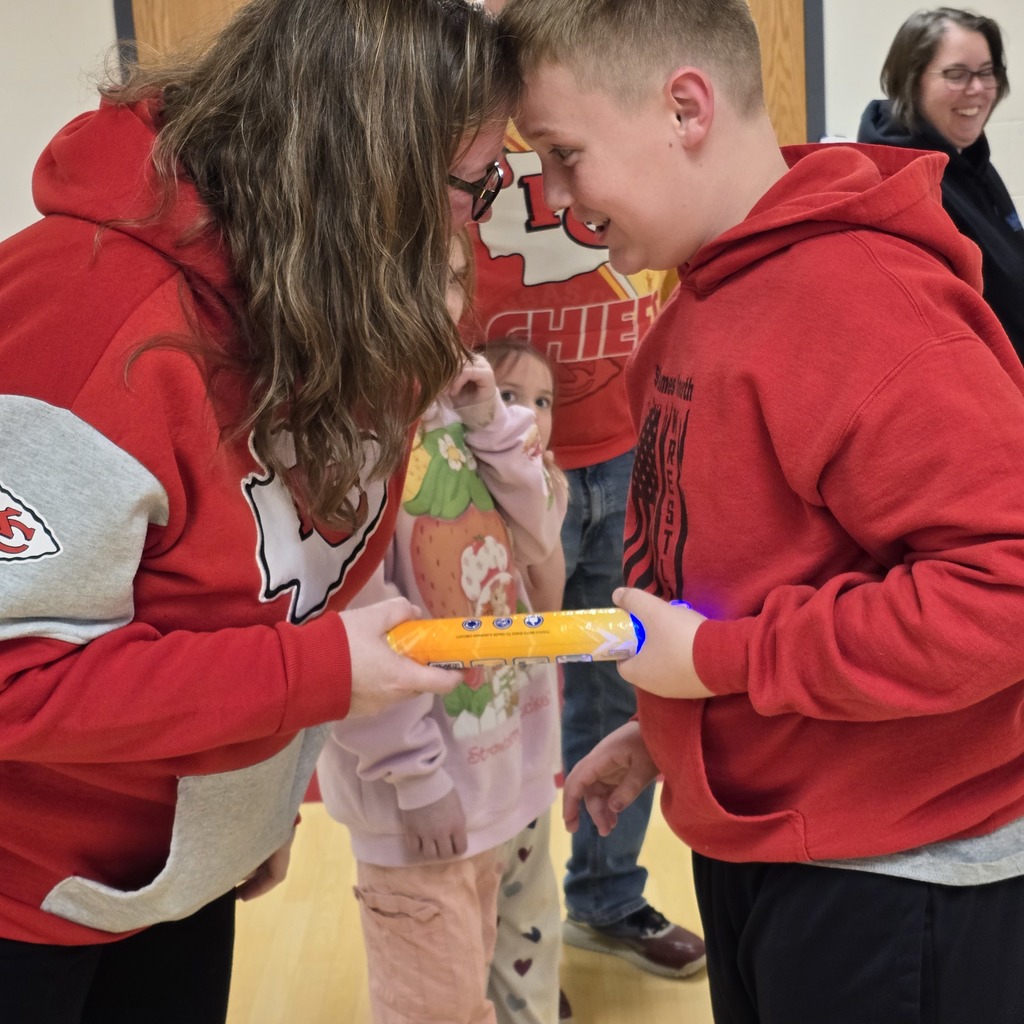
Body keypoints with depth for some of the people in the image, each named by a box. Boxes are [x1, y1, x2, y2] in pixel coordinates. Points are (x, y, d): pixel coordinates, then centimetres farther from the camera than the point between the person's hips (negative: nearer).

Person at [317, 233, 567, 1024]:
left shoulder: (456, 403, 4)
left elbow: (539, 537, 9)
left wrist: (493, 425, -6)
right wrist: (411, 770, -20)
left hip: (515, 751, 8)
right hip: (428, 780, -7)